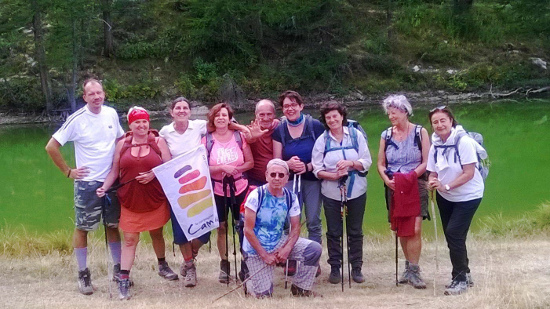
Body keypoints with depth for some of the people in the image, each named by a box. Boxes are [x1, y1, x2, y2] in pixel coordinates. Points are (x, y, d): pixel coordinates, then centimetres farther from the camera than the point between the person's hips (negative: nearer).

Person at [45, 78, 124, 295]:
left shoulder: (111, 114, 1)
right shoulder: (77, 120, -12)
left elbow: (121, 139, 18)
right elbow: (51, 147, -10)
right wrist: (68, 172, -9)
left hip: (112, 181, 4)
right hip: (87, 183, -4)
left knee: (112, 225, 13)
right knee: (82, 228, 4)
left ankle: (118, 269, 24)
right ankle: (83, 274, 14)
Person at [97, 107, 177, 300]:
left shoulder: (159, 142, 1)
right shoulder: (122, 144, 4)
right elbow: (115, 171, 8)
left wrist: (154, 174, -18)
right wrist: (104, 187, -6)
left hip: (155, 199, 0)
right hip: (130, 200, 0)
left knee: (157, 234, 17)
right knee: (130, 239, -1)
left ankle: (162, 266, 39)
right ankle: (123, 281, 0)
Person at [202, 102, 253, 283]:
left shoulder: (239, 137, -2)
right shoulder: (207, 140, -4)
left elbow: (250, 162, 1)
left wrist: (235, 170, -15)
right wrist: (222, 168, -19)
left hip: (240, 188, 0)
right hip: (218, 190, 0)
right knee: (222, 228, 6)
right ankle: (224, 264, 18)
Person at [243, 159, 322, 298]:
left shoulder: (291, 198, -3)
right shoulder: (256, 196, -17)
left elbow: (295, 228, 0)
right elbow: (248, 230, -15)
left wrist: (287, 248, -18)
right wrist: (264, 255, -16)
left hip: (279, 242, 4)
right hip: (256, 249, -4)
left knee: (315, 249, -15)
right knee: (264, 294, -9)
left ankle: (300, 288, 2)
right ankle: (250, 283, 26)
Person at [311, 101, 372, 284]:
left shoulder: (356, 135, 0)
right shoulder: (322, 140, 1)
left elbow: (367, 162, -2)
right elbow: (317, 169, -2)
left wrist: (351, 163, -21)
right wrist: (333, 176, -19)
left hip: (356, 191, 0)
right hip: (331, 192, 0)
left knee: (355, 231, 7)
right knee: (333, 232, 6)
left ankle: (356, 268, 17)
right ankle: (335, 268, 15)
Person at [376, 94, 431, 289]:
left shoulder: (420, 132, 1)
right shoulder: (386, 135, 11)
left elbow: (426, 162, -4)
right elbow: (380, 164, 11)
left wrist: (411, 176, -16)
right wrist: (386, 179, -7)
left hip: (416, 185, -4)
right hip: (394, 187, 4)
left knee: (415, 228, -15)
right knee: (400, 230, 7)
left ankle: (413, 270, -9)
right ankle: (409, 268, 19)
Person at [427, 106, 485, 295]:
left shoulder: (464, 142, -21)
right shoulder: (435, 145, -2)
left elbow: (469, 173, -23)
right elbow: (433, 172, 5)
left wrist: (446, 186, -29)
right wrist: (432, 182, -18)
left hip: (468, 196, -6)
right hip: (445, 197, 6)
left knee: (454, 233, -15)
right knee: (452, 236, 11)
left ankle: (460, 279, -2)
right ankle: (465, 275, 28)